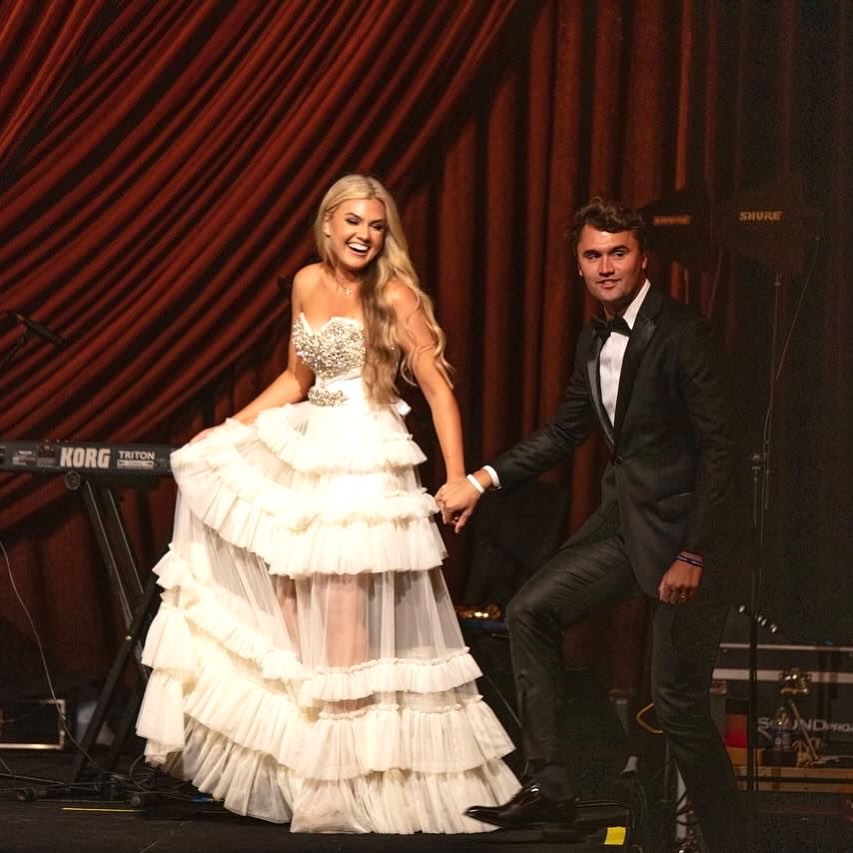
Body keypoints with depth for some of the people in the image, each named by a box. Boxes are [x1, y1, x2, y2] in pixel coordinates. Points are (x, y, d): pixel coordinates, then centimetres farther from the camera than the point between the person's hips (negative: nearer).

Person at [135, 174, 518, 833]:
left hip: (366, 463, -7)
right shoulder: (307, 284, 10)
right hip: (306, 454, 7)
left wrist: (458, 479, -14)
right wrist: (228, 429, 16)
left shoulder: (396, 296, -8)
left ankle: (358, 775, 2)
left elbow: (438, 389, -8)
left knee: (345, 616, -6)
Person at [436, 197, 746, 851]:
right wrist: (481, 480, 11)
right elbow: (565, 433, 20)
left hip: (681, 527, -8)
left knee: (679, 701, -6)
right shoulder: (595, 340, 9)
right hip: (624, 520, 8)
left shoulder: (684, 334, -16)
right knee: (531, 611, 5)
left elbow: (717, 450, -18)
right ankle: (550, 786, 7)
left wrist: (693, 556, -20)